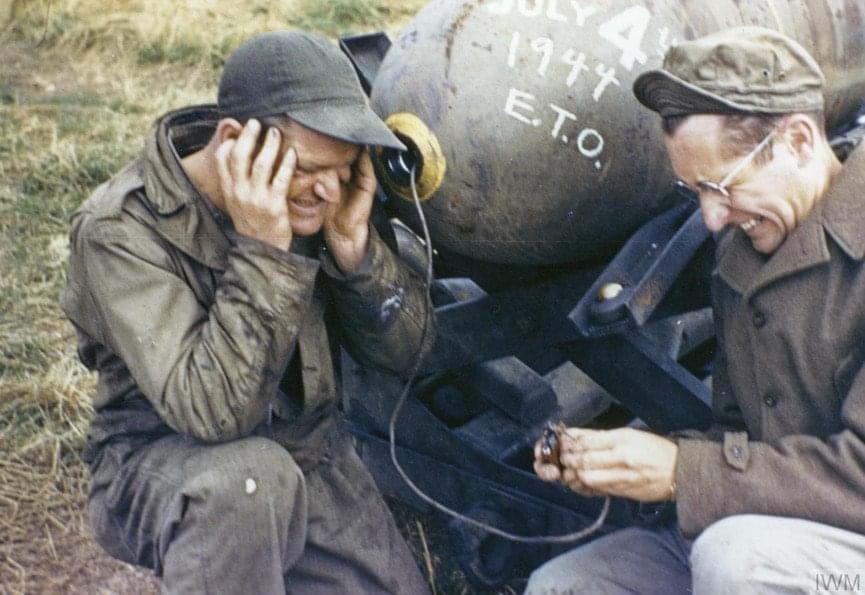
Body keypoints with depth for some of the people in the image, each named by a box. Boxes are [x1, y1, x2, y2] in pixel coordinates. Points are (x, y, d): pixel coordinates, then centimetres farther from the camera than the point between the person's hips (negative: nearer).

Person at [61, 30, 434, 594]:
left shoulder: (324, 197, -9)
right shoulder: (122, 229, -23)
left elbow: (407, 349, -7)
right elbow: (213, 412, -32)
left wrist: (353, 241, -22)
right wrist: (263, 252, -36)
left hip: (310, 452, 5)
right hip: (163, 459, -5)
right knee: (248, 476, -36)